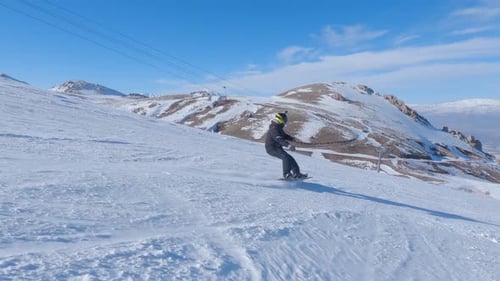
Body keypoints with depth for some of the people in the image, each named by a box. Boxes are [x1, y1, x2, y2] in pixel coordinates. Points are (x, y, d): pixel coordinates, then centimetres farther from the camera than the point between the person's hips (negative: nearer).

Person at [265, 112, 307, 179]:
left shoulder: (279, 128, 12)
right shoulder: (274, 129, -22)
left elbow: (284, 136, 21)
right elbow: (279, 139, -35)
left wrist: (291, 138, 1)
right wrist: (288, 145, -48)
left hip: (278, 148, 10)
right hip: (272, 148, -10)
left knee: (290, 158, 7)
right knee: (286, 157, -27)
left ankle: (296, 173, 12)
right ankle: (286, 174, -26)